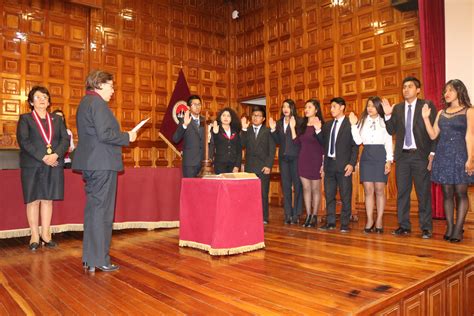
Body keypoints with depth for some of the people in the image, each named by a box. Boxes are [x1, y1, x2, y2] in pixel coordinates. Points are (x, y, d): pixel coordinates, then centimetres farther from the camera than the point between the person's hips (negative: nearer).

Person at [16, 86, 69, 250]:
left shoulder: (56, 119, 16)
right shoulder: (25, 118, 7)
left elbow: (65, 139, 6)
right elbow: (23, 141, -7)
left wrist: (56, 155, -13)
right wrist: (43, 157, -16)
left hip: (54, 165, 3)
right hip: (32, 165, -2)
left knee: (48, 199, 4)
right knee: (33, 200, 0)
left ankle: (46, 234, 11)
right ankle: (35, 236, 7)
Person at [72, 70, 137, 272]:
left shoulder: (85, 102, 19)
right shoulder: (97, 102, -12)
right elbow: (104, 134, -21)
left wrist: (123, 136, 20)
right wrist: (127, 137, -7)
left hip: (90, 164, 10)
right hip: (102, 164, -10)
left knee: (93, 210, 14)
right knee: (102, 212, -4)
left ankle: (89, 258, 22)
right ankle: (99, 260, 2)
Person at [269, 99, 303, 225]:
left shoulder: (299, 121, -5)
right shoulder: (279, 123, 12)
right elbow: (278, 141, 10)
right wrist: (273, 129, -4)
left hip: (296, 157, -5)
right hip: (283, 158, 5)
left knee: (297, 185, 2)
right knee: (285, 186, 8)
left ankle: (296, 214, 10)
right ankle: (288, 214, 16)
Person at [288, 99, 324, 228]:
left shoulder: (321, 125, -6)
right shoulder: (302, 125, 10)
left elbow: (324, 146, -8)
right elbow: (297, 143, 7)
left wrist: (323, 163, -12)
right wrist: (292, 128, 1)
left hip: (316, 160, -5)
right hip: (303, 160, 5)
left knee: (315, 189, 5)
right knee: (306, 188, 7)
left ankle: (314, 216, 13)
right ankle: (308, 216, 15)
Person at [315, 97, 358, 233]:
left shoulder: (350, 124, -4)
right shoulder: (327, 125, 14)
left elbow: (355, 146, -7)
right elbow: (323, 143, 13)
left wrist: (352, 163, -14)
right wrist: (318, 130, 1)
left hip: (343, 165, -6)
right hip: (329, 164, 6)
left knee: (345, 196, 1)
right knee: (329, 195, 10)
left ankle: (345, 224, 11)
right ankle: (330, 222, 21)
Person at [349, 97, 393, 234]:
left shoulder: (384, 121, 3)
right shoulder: (363, 121, 10)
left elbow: (389, 142, 2)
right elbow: (358, 141, 0)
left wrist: (389, 160, -5)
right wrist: (353, 124, -6)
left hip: (380, 156, -2)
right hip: (366, 156, 2)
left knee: (379, 190, 1)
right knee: (368, 190, 2)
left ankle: (379, 220, 10)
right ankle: (369, 220, 9)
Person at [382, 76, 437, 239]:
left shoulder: (427, 105, 1)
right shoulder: (397, 108, 11)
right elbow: (391, 131, 6)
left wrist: (432, 153, -9)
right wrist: (388, 115, -8)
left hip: (421, 155, -3)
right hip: (403, 155, 4)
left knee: (424, 192, 2)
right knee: (402, 192, 7)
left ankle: (426, 227, 11)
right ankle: (404, 225, 16)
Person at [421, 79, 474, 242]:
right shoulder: (441, 113, 14)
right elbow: (433, 135, 9)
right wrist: (426, 118, -1)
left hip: (460, 155, -4)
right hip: (443, 155, 4)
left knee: (460, 193, -3)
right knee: (447, 193, 5)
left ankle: (458, 229, 0)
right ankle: (449, 228, 10)